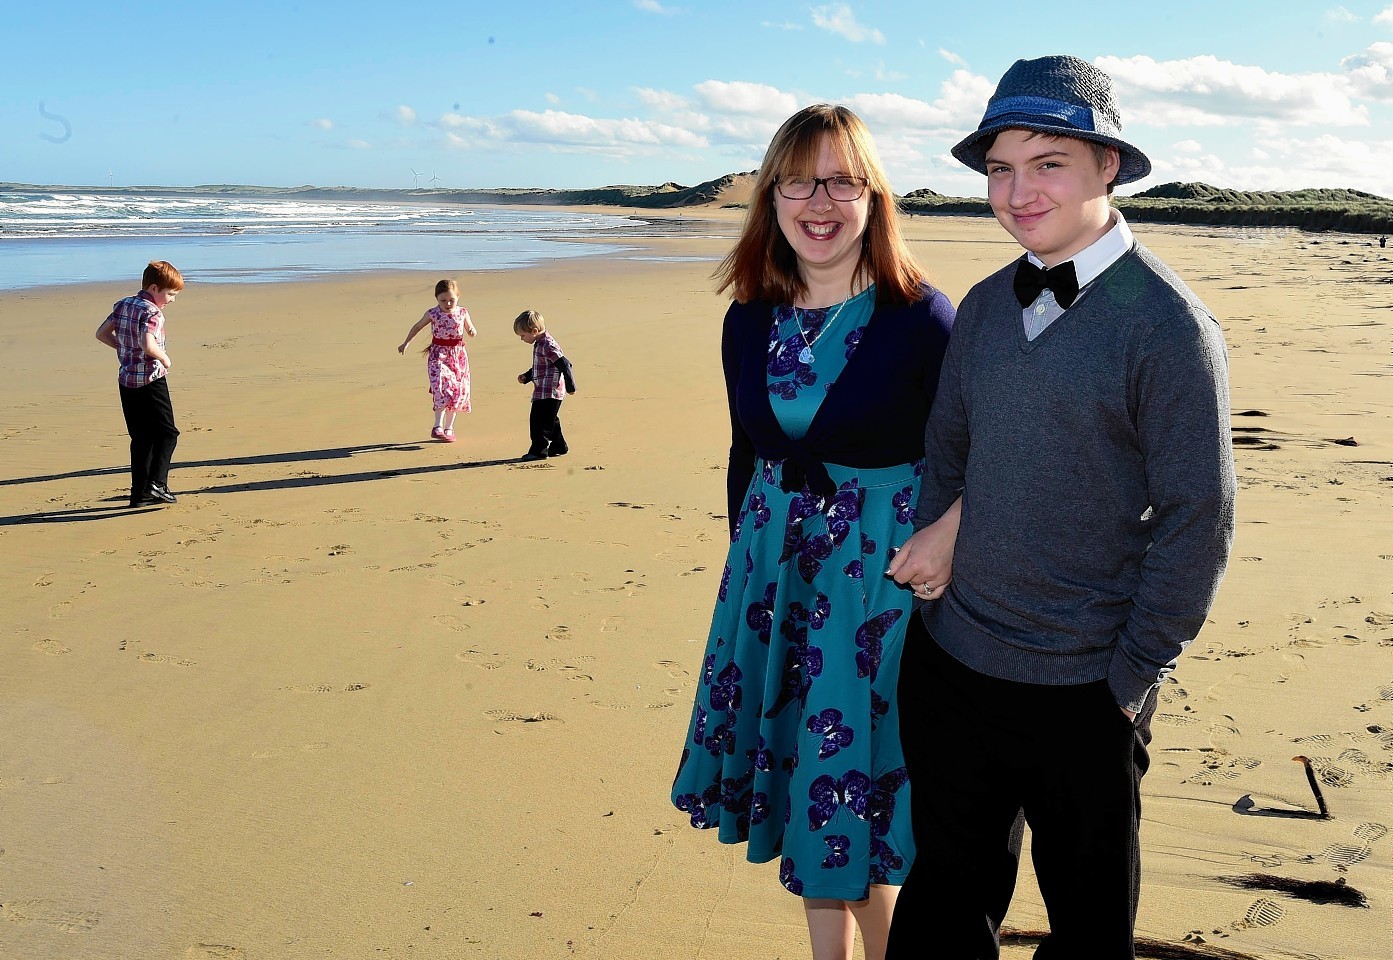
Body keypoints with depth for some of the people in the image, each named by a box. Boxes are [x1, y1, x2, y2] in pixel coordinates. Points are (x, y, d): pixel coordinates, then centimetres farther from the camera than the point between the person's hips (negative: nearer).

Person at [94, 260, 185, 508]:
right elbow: (149, 345, -29)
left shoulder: (122, 305, 9)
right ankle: (157, 482, -11)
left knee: (140, 438, 12)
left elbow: (102, 333, 13)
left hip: (126, 380, 8)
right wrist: (165, 360, -12)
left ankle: (140, 493, 13)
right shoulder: (151, 312, -15)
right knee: (167, 433, 2)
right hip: (150, 380, -8)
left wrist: (125, 349, 13)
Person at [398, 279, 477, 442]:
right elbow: (417, 327, 12)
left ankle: (449, 427, 18)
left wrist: (472, 331, -10)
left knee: (457, 391, 4)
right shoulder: (432, 314, -4)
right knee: (443, 388, -20)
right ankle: (438, 426, -16)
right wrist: (405, 343, 14)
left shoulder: (462, 313, 0)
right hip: (438, 355, -3)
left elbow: (470, 330, 14)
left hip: (458, 356, 3)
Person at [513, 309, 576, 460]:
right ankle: (559, 447, 27)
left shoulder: (548, 345, -18)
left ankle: (539, 449, -3)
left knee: (539, 421, -8)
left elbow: (564, 364, -20)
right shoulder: (540, 344, 14)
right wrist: (526, 376, 17)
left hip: (549, 393, -10)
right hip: (542, 392, 10)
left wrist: (570, 386, -17)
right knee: (550, 420, 18)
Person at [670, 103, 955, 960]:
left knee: (854, 787, 5)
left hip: (885, 571, -5)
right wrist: (744, 566, 15)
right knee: (800, 771, 15)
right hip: (774, 561, 5)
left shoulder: (923, 319, -12)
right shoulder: (750, 322, 2)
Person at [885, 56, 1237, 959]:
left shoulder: (1168, 324, -14)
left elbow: (1197, 520, -13)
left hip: (1081, 692, -4)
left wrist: (1131, 678, -11)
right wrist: (936, 541, 3)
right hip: (947, 663, 5)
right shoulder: (985, 306, 3)